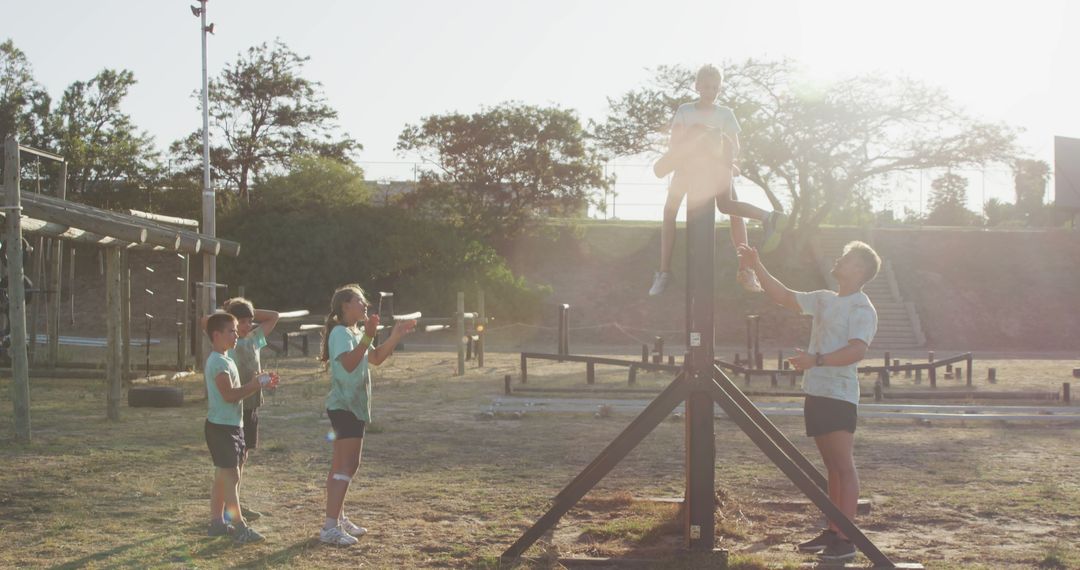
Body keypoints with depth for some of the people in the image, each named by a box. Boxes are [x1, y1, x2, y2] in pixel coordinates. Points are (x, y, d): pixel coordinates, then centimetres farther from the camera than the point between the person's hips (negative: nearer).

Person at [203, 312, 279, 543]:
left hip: (231, 425, 11)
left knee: (223, 475, 14)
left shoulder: (225, 359, 16)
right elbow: (229, 394, -23)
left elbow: (235, 391, 20)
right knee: (231, 475, -10)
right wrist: (256, 384, -19)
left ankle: (217, 521, 21)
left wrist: (259, 384, 8)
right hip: (221, 426, -11)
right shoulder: (218, 362, -16)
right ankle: (240, 528, -10)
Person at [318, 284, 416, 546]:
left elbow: (376, 358, 23)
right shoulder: (341, 333, -16)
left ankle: (338, 519, 22)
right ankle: (330, 527, -17)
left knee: (340, 466, 14)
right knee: (348, 466, -15)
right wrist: (368, 336, -38)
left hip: (352, 406, 11)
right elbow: (349, 364, -32)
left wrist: (396, 336, 13)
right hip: (345, 406, -11)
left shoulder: (355, 333, 15)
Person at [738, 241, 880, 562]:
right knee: (833, 467, 12)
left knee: (844, 466, -10)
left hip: (840, 397, -8)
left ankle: (847, 540, -11)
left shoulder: (862, 308, -9)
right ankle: (832, 532, 17)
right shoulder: (824, 300, 17)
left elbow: (857, 350, -23)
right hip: (816, 393, 9)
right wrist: (756, 266, 14)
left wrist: (816, 359, -34)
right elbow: (783, 296, 21)